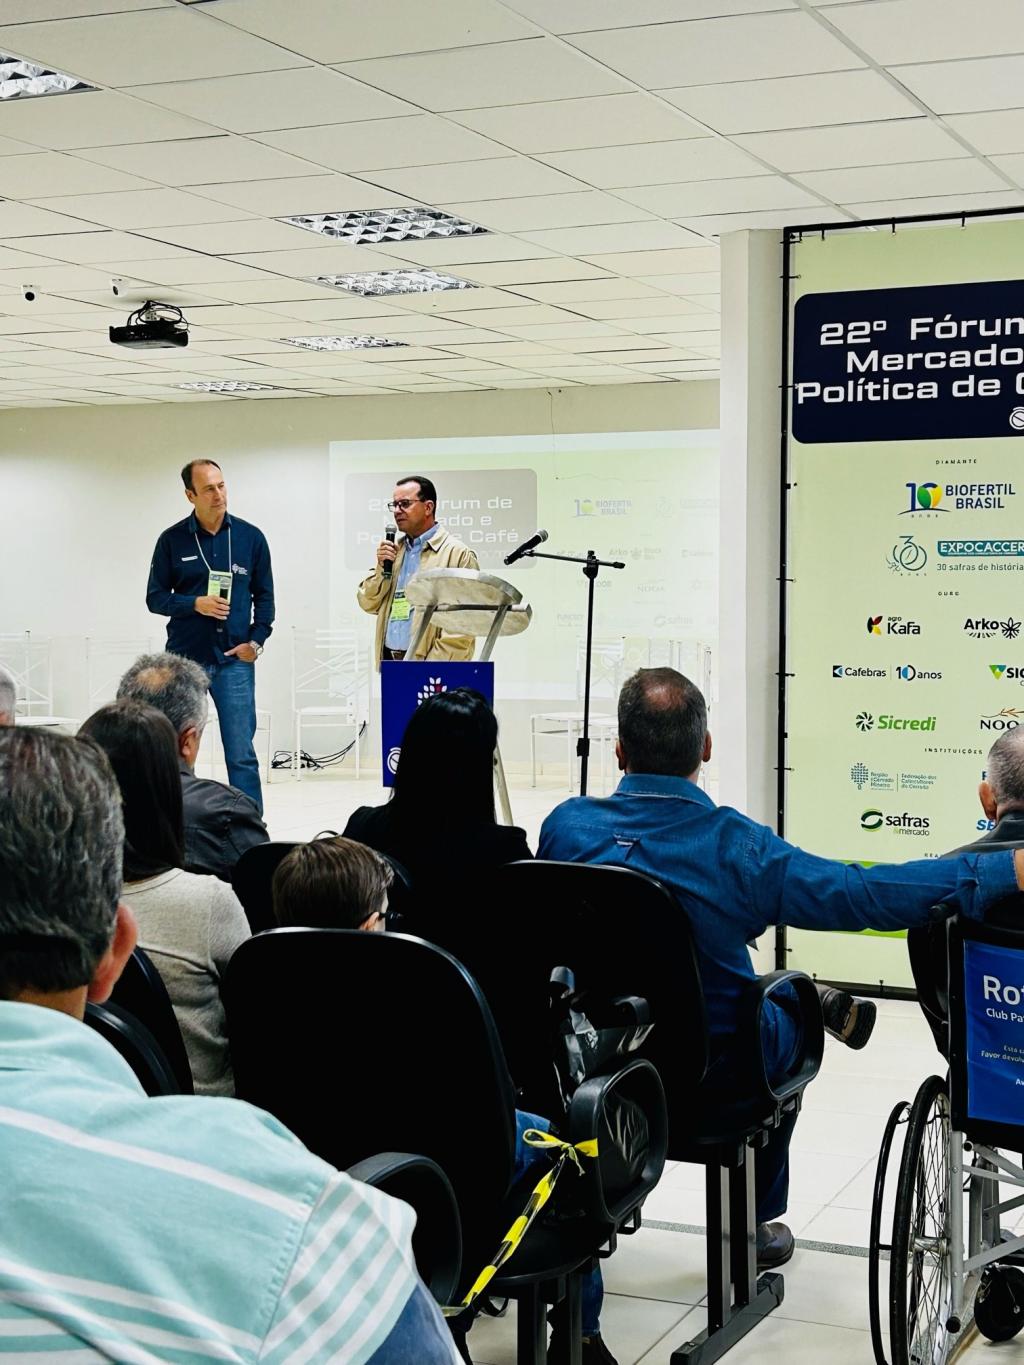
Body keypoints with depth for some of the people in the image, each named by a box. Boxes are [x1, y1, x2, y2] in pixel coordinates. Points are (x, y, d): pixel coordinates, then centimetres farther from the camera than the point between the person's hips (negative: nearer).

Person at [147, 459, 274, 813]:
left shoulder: (250, 537, 5)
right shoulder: (172, 540, 2)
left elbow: (264, 596, 10)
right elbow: (155, 598, 5)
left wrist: (256, 641, -2)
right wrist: (195, 604, -12)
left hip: (234, 659, 0)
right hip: (184, 658, 0)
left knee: (242, 754, -1)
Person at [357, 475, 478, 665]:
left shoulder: (458, 553, -5)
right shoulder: (393, 550, 17)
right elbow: (369, 604, 18)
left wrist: (435, 668, -16)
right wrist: (382, 568, 2)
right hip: (389, 659, 6)